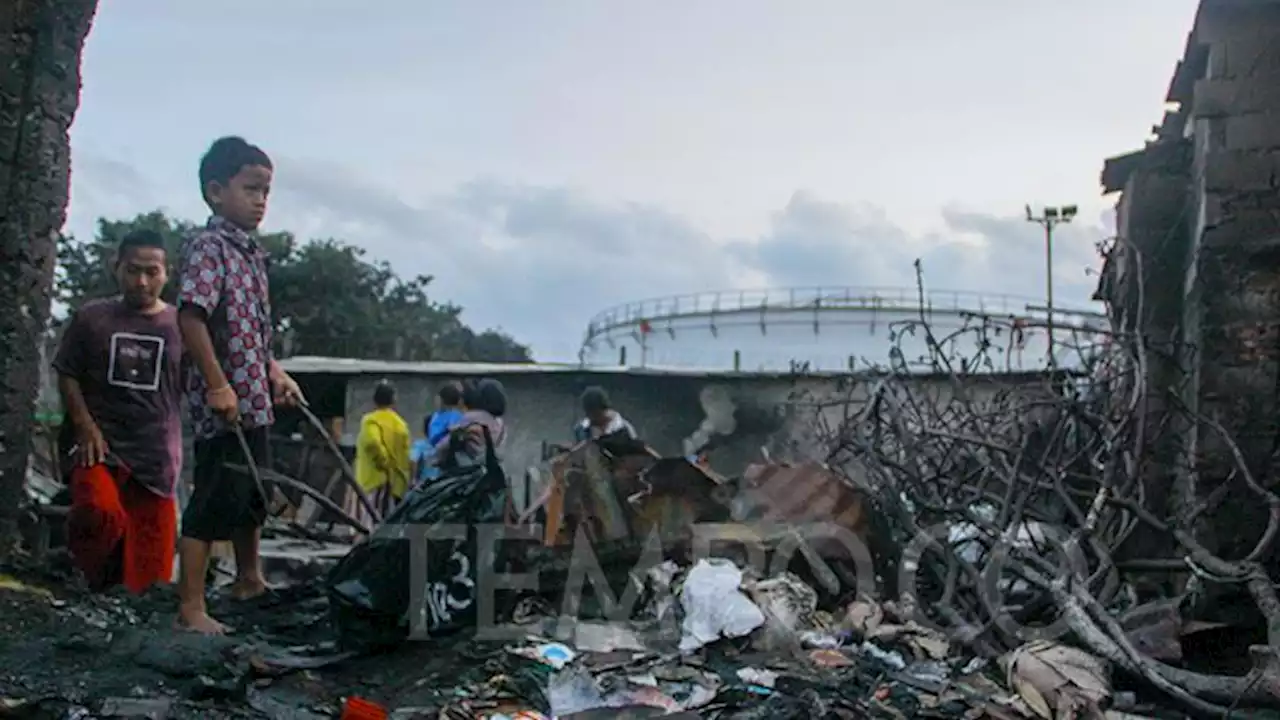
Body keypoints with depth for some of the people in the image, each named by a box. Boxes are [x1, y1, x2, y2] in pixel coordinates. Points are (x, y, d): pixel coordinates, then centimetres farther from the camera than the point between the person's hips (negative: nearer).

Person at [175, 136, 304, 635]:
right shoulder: (207, 247, -12)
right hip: (222, 402, -10)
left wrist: (275, 373, 16)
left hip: (254, 399, 10)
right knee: (213, 500, -5)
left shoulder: (252, 253, 16)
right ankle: (191, 607, 4)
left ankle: (249, 580, 39)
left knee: (254, 494, 22)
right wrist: (218, 384, -25)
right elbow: (191, 316, -23)